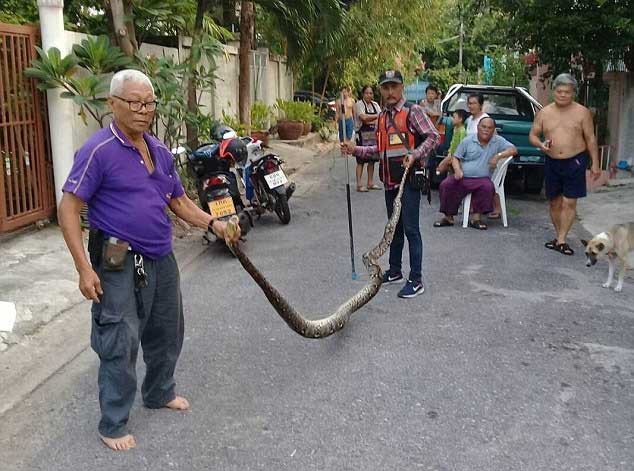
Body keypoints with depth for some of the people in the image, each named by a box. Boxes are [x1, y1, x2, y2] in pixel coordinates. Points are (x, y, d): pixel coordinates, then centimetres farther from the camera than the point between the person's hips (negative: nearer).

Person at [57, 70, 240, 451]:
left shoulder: (160, 151, 9)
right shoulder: (99, 150, -14)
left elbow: (179, 200, 18)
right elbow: (69, 209, -15)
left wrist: (212, 223, 2)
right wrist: (84, 268, -20)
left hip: (161, 260, 8)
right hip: (118, 263, -7)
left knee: (166, 334, 20)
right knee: (120, 344, 0)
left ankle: (160, 392, 43)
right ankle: (114, 423, 18)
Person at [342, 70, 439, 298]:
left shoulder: (412, 111, -6)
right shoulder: (382, 117, 15)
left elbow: (432, 136, -12)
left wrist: (415, 155, -24)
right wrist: (355, 150, 11)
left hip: (408, 179, -8)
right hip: (390, 181, 8)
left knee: (410, 228, -8)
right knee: (395, 227, 17)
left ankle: (416, 280, -3)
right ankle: (394, 270, 30)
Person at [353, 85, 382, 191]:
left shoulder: (375, 105, 13)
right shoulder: (359, 104, -6)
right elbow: (363, 117, -21)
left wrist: (368, 119, -13)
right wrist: (376, 116, -10)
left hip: (373, 135, 6)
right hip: (362, 135, -6)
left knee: (372, 160, 10)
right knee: (361, 161, -5)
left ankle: (370, 183, 18)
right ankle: (359, 185, -3)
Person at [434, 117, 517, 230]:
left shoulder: (498, 141, 7)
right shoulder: (468, 140, 7)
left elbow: (513, 150, -1)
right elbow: (456, 158, 9)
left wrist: (498, 156, -17)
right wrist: (457, 170, -11)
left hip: (482, 179, -1)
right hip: (462, 177, 1)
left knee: (488, 187, -33)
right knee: (446, 185, -24)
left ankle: (475, 217, -20)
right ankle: (448, 217, -10)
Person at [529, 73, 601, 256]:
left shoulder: (582, 112, -1)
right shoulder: (544, 113, 5)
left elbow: (591, 139, 1)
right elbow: (533, 135, 10)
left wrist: (595, 164, -3)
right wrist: (540, 144, -12)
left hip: (575, 162, -3)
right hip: (552, 163, 3)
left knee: (569, 203, -5)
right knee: (554, 202, 9)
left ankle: (561, 240, -1)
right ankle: (558, 236, 23)